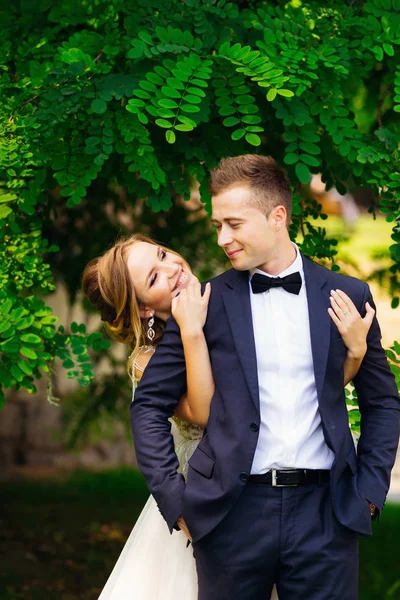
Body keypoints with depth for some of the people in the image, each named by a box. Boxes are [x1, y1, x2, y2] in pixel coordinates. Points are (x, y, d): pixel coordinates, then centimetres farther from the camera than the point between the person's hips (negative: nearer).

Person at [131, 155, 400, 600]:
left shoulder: (346, 296, 7)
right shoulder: (206, 303, 3)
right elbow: (150, 404, 6)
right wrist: (173, 498, -1)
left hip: (325, 512, 1)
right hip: (232, 511, -1)